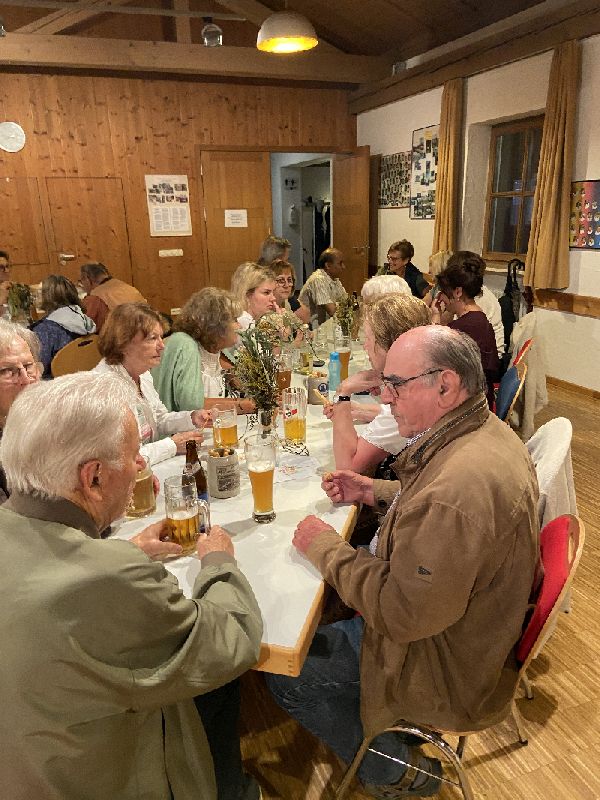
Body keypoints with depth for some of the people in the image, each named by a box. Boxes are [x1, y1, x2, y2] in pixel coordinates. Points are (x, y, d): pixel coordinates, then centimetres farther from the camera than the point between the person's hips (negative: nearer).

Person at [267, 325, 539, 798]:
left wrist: (326, 547, -19)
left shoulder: (459, 490, -39)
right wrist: (378, 492, 2)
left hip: (444, 663, -9)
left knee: (285, 671, 1)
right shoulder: (488, 432, -6)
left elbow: (401, 613, -30)